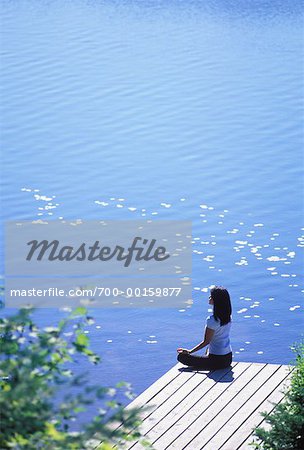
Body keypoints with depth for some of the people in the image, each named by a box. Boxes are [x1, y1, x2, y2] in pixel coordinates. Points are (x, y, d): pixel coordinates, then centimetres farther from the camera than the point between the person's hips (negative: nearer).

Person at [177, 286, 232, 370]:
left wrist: (190, 351, -7)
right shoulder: (228, 316, 1)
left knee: (181, 356, -5)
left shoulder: (212, 320, -23)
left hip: (217, 360, -8)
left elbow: (206, 342, -16)